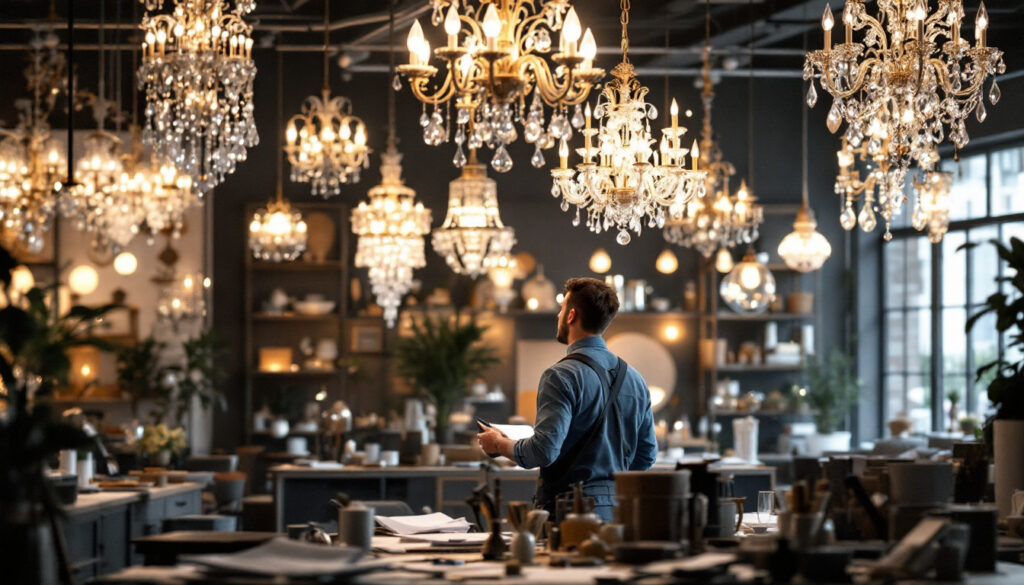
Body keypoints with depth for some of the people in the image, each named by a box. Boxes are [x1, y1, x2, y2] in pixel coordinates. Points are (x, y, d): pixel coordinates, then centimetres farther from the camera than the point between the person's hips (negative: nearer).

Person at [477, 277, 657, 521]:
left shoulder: (562, 376, -11)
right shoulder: (634, 379, 12)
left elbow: (544, 450, -18)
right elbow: (647, 456, 17)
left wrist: (500, 444, 1)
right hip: (616, 509, 7)